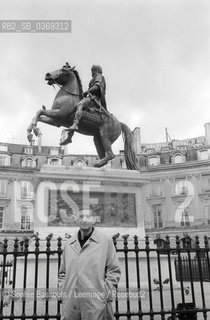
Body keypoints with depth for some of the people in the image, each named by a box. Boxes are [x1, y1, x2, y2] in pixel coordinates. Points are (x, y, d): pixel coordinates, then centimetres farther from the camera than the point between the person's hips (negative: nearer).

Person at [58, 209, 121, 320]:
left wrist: (104, 293, -7)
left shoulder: (106, 241, 0)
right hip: (70, 304, 3)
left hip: (95, 304, -3)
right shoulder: (69, 244, 11)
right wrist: (63, 291, 8)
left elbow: (114, 271, 1)